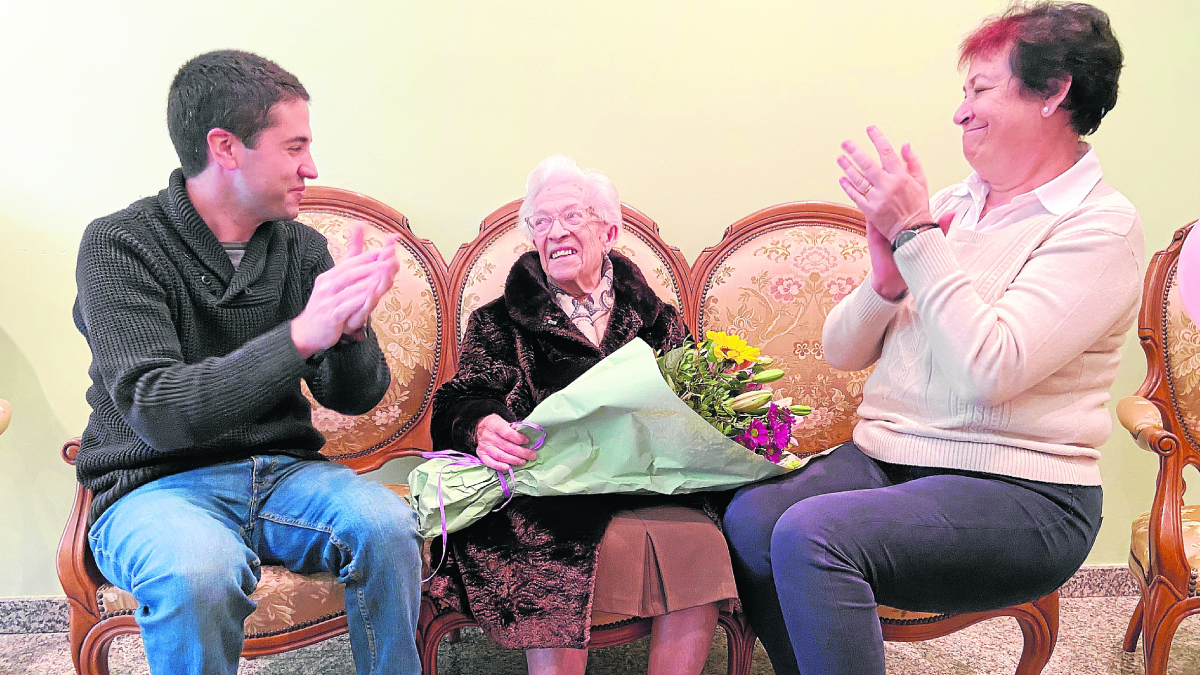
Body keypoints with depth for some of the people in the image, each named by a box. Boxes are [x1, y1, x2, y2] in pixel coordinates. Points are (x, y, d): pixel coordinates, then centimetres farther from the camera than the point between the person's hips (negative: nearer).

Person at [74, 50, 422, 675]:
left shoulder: (302, 247, 4)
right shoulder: (118, 244, -9)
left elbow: (354, 398, 4)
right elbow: (156, 412, -21)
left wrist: (351, 331, -19)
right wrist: (301, 336, -31)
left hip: (280, 471, 4)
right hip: (157, 484, -3)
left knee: (388, 524, -26)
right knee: (201, 571, -36)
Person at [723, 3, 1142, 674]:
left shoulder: (1101, 224, -6)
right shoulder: (948, 205, 12)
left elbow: (990, 368, -21)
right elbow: (841, 352, 11)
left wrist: (914, 235, -16)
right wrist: (886, 283, -9)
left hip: (1017, 493, -6)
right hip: (884, 460, 6)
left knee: (811, 534, -30)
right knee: (749, 514, -20)